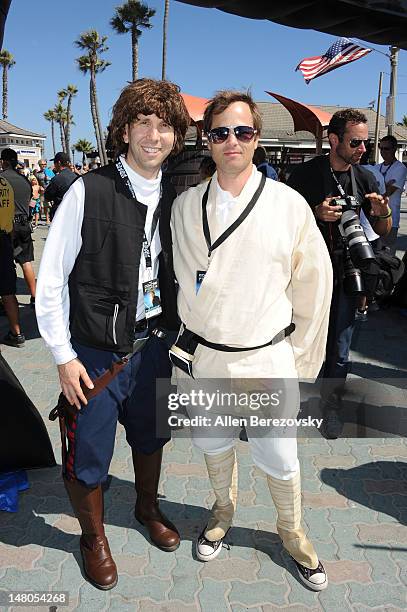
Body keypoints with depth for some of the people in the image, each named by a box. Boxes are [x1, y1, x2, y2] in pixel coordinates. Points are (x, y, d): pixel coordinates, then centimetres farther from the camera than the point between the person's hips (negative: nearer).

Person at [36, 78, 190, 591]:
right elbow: (50, 281, -11)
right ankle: (93, 537, 40)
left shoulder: (175, 199, 0)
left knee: (150, 435, 24)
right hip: (95, 354, -4)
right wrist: (64, 357, -12)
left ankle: (147, 508, 53)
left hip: (152, 346, 5)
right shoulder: (88, 192, -15)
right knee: (88, 457, 10)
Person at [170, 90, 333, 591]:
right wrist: (179, 343, 12)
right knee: (213, 444, 22)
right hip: (200, 357, 3)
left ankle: (291, 532, 40)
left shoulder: (290, 205, -8)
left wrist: (303, 360, 3)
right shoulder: (185, 206, -1)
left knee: (280, 460, 9)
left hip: (266, 361, -2)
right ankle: (222, 510, 51)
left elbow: (314, 286, -1)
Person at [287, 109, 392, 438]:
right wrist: (316, 213, -18)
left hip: (346, 271, 3)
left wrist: (382, 213, -11)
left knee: (340, 348, 7)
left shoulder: (365, 178, 6)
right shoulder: (306, 174, -6)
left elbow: (382, 231, 12)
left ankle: (331, 404, 26)